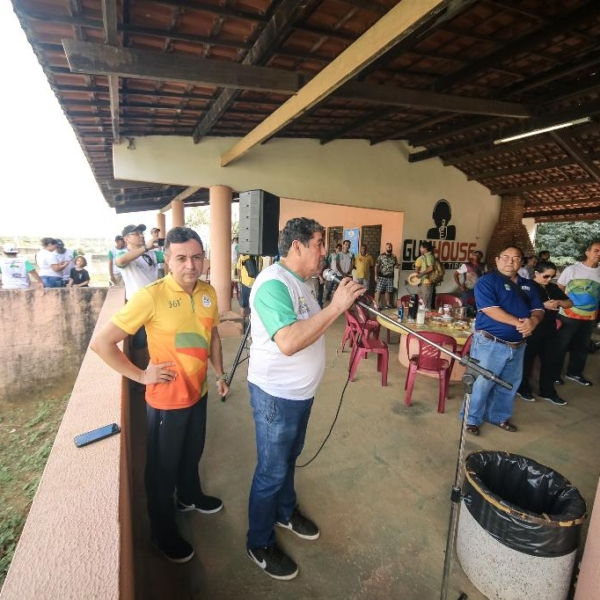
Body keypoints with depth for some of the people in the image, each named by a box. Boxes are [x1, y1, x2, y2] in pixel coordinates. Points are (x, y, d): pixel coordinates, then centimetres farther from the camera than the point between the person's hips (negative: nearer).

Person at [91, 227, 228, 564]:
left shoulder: (209, 292, -5)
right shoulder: (151, 296, -24)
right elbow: (101, 342, -19)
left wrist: (220, 374, 11)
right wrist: (141, 375, -16)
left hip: (199, 392, 6)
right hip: (167, 399, -5)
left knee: (192, 453, 28)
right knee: (163, 468, 17)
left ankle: (190, 497, 56)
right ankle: (164, 534, 42)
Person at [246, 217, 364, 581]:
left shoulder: (300, 281, 8)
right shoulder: (273, 283, -25)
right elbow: (288, 342, -38)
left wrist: (343, 307, 4)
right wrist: (336, 306, -34)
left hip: (300, 391, 9)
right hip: (276, 395, -9)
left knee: (289, 459, 27)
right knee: (272, 471, 10)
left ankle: (285, 512, 51)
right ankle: (260, 544, 34)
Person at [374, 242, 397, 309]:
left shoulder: (394, 256, 10)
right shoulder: (381, 255, -4)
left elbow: (396, 265, 21)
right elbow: (376, 266, -4)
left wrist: (396, 266, -4)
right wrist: (376, 275, -10)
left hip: (390, 277, 4)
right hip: (381, 276, -4)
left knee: (388, 291, 11)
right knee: (378, 291, -6)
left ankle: (388, 304, 22)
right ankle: (376, 305, -2)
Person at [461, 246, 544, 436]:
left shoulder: (527, 285, 14)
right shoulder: (487, 281, -8)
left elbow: (538, 309, 9)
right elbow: (490, 309, -19)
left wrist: (533, 321, -15)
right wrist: (518, 323, -23)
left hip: (517, 345, 7)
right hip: (490, 343, -7)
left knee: (509, 385, 18)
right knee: (481, 383, -1)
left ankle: (499, 416, 36)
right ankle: (471, 419, 15)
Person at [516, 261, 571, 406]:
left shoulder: (553, 288, 10)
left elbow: (569, 303, 11)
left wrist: (559, 302, -11)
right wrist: (543, 305, -26)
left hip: (550, 330, 7)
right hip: (531, 330, -7)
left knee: (550, 361, 12)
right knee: (527, 360, 7)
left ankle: (547, 391, 26)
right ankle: (522, 388, 22)